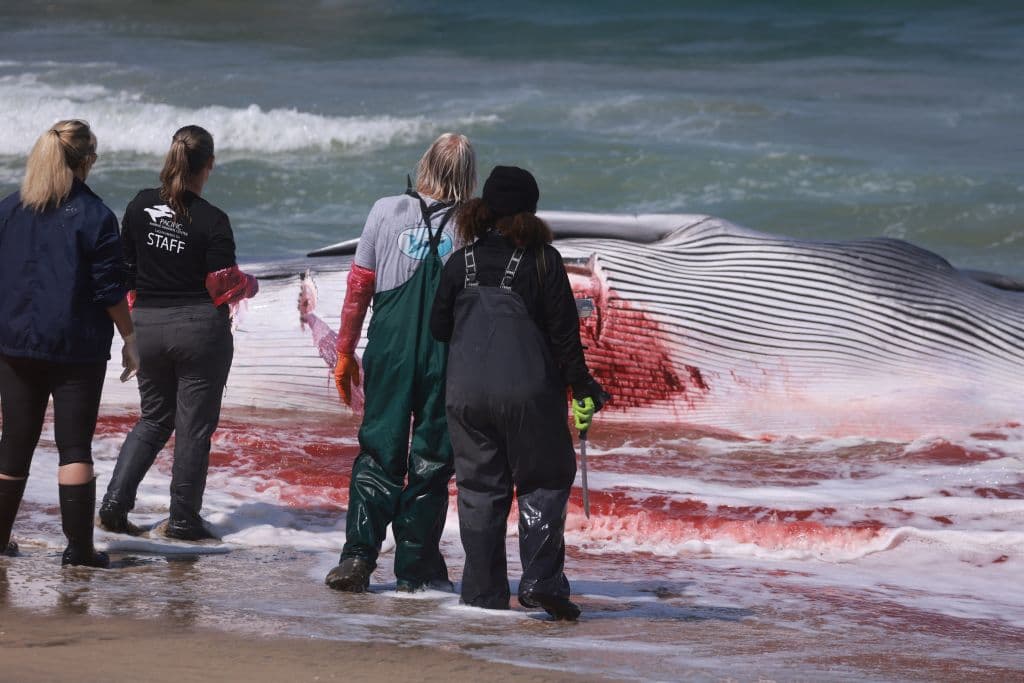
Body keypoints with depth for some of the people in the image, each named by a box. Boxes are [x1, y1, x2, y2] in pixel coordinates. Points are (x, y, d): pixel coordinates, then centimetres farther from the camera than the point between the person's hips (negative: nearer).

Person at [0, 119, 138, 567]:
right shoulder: (95, 217, -10)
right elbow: (110, 290, -10)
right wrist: (129, 339, 1)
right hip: (77, 346, -4)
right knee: (75, 446, -1)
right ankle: (78, 545, -3)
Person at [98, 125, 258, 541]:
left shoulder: (140, 206, -1)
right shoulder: (212, 221, -14)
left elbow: (124, 270, 6)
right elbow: (225, 286, -12)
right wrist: (250, 286, 9)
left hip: (147, 324, 5)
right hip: (201, 330, -5)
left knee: (154, 418, 18)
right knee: (195, 425, 7)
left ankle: (115, 503, 6)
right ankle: (183, 520, 12)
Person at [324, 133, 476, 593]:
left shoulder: (387, 211, -2)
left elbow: (359, 287, 2)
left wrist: (345, 352, 10)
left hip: (389, 349, 1)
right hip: (449, 356, -1)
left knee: (379, 452, 9)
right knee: (432, 462, 7)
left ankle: (358, 556, -3)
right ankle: (415, 569, 9)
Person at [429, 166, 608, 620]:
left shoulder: (461, 263, 4)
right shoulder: (543, 260, -4)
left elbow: (439, 327, 10)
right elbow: (563, 332, -5)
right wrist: (582, 388, 3)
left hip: (466, 391, 3)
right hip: (528, 391, -3)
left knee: (479, 489, 9)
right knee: (545, 480, 8)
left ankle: (483, 593, 8)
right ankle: (541, 579, -7)